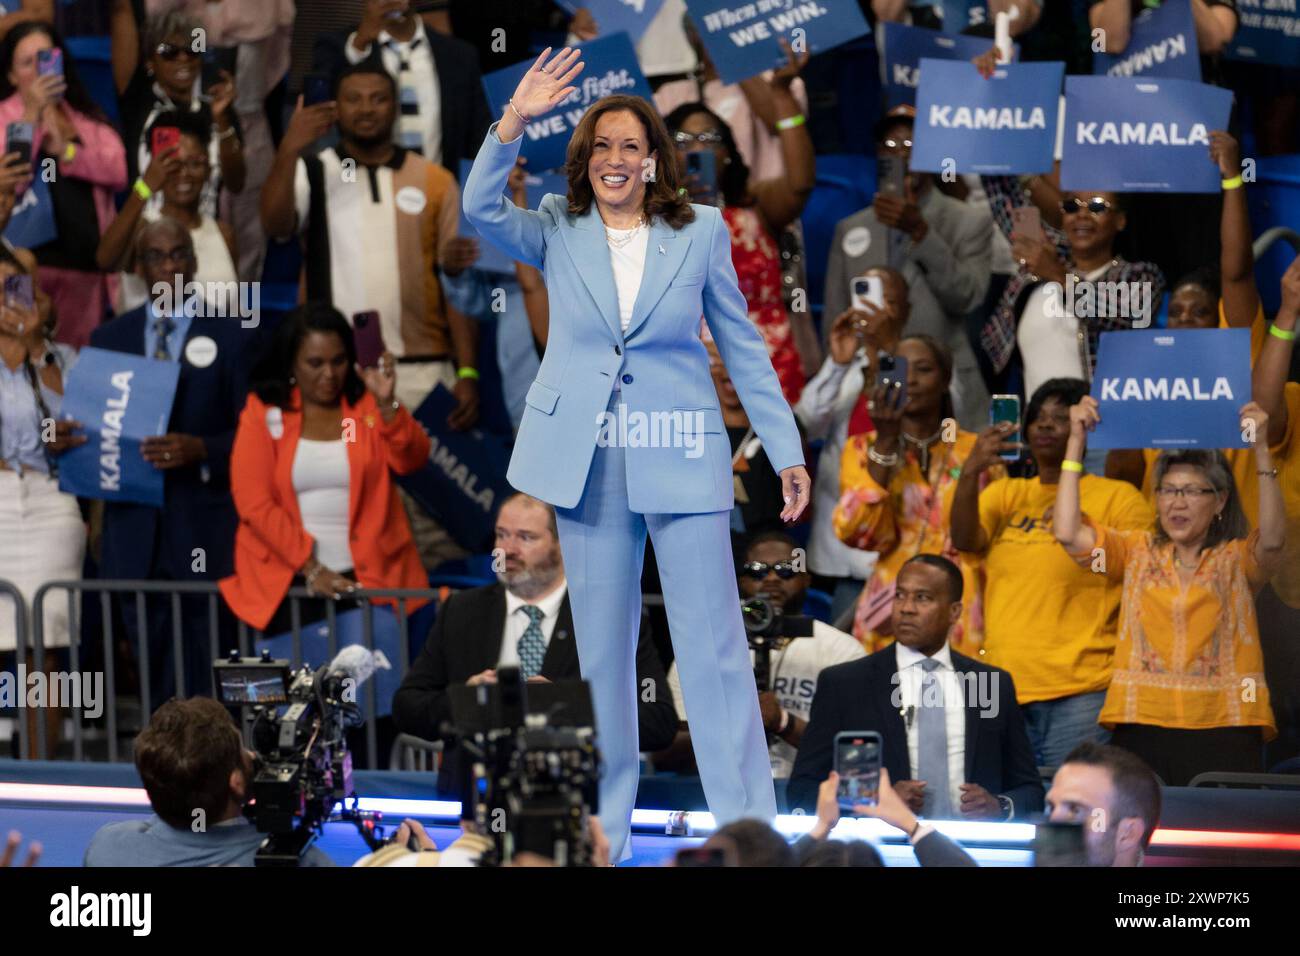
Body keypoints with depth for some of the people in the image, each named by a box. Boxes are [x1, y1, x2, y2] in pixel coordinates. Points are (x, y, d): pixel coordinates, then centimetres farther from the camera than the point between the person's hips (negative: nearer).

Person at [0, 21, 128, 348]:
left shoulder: (89, 119, 16)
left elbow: (119, 173, 1)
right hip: (28, 261, -4)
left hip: (85, 264, 4)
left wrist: (66, 150, -11)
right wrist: (31, 115, -14)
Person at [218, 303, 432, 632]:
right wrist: (310, 568, -12)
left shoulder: (368, 406, 7)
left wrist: (387, 403, -20)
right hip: (287, 583, -1)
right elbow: (254, 504, -5)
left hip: (370, 578, 1)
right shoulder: (262, 413, 2)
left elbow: (411, 461, -6)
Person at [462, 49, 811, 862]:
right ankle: (605, 828, 18)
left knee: (714, 646, -4)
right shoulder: (559, 233, 5)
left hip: (683, 461, -2)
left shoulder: (700, 232, 3)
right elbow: (482, 208, -13)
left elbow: (744, 345, 7)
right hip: (589, 461, 2)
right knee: (602, 648, 9)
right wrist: (515, 122, -26)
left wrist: (788, 452, 4)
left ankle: (749, 828, -2)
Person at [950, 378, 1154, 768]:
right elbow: (965, 540, 1)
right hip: (1003, 688, 4)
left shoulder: (1119, 498, 3)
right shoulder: (1004, 493, 17)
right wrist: (971, 470, -15)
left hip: (1081, 692, -4)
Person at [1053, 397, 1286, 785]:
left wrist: (1261, 448, -19)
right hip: (1142, 726, 2)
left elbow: (1272, 540, -13)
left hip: (1222, 727, -2)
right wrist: (1076, 441, 0)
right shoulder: (1138, 552, 15)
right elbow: (1069, 533, 2)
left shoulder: (1237, 559, 9)